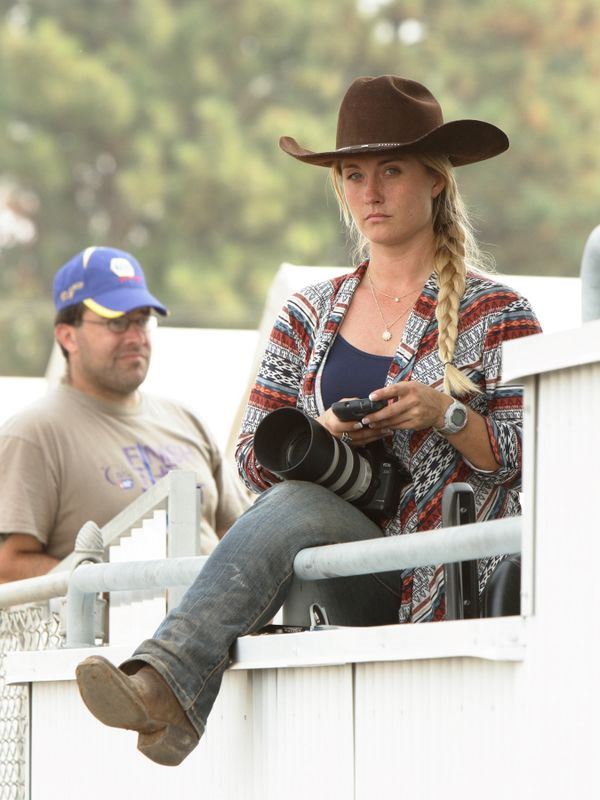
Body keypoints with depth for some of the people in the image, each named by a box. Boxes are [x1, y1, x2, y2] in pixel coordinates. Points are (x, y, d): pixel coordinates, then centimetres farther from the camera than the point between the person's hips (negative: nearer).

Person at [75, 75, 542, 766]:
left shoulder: (494, 313, 6)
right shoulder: (309, 316, 17)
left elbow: (523, 467, 1)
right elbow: (254, 461, 14)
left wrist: (446, 412, -16)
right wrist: (324, 434, -7)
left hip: (441, 580, -3)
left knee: (294, 506, -32)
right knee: (292, 503, -33)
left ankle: (167, 675, -50)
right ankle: (174, 702, -49)